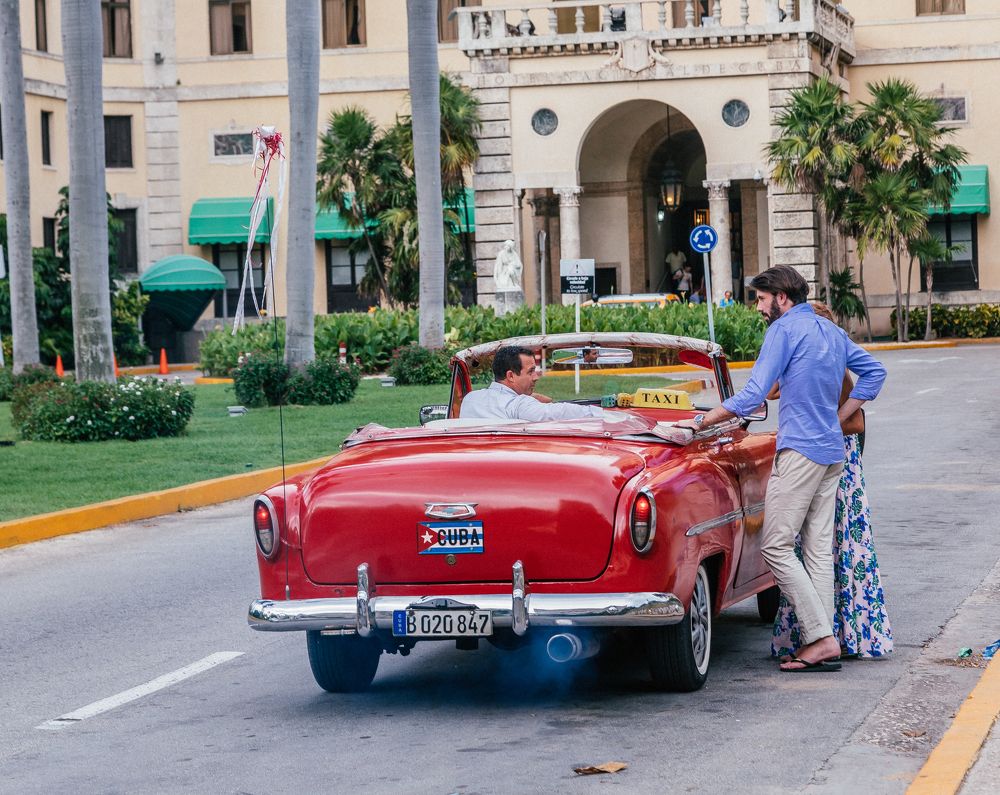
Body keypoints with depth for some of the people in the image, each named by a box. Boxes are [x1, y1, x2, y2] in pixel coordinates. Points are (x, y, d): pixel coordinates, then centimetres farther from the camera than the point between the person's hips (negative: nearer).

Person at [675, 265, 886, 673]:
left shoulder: (785, 329, -9)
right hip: (832, 451, 9)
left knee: (776, 546, -6)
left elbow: (753, 395, -15)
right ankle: (823, 644, 5)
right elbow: (874, 372, 25)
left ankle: (821, 637, -11)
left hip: (800, 451, -9)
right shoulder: (832, 331, 16)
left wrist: (701, 422, -7)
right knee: (818, 548, 8)